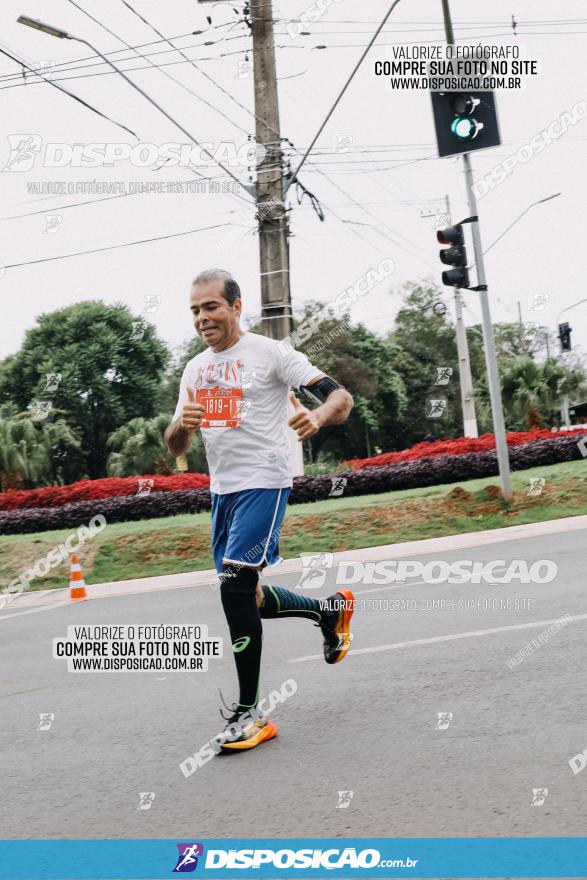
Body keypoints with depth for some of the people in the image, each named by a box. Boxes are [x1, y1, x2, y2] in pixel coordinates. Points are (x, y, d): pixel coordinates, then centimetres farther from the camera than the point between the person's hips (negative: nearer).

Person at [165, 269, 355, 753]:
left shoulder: (270, 352, -7)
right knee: (247, 598, 14)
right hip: (222, 490, 8)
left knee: (235, 587, -18)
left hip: (263, 483, -8)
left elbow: (341, 396, -12)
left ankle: (249, 713, -6)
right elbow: (176, 447, 14)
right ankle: (330, 608, 39)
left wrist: (317, 417, -35)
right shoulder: (195, 369, 13)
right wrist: (182, 425, -10)